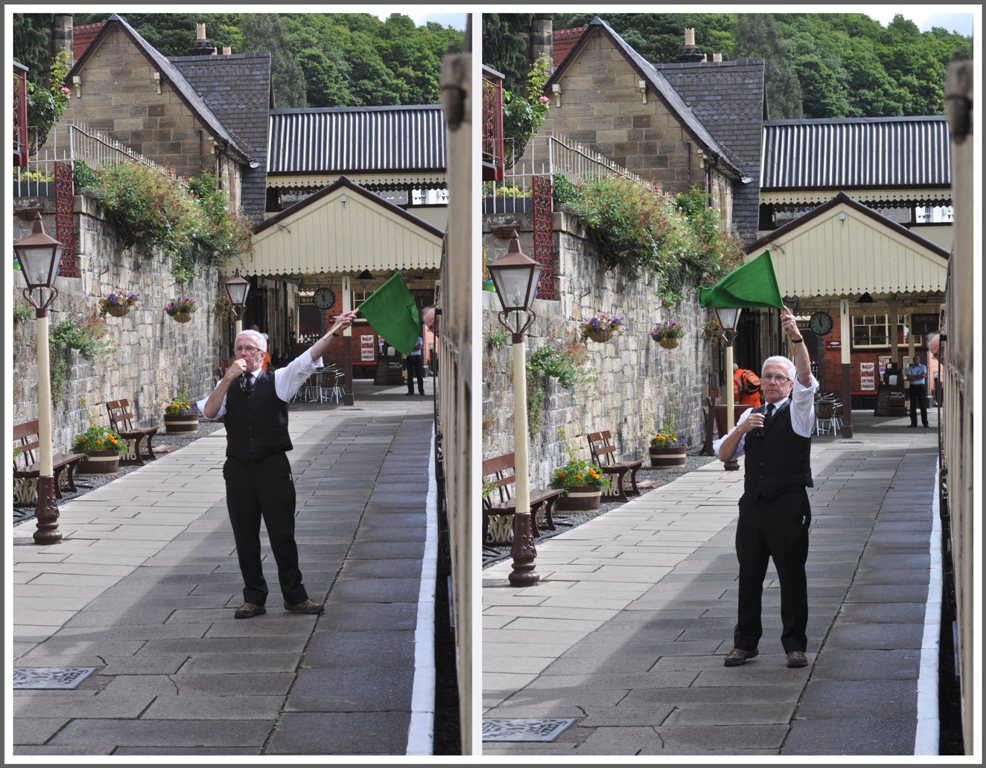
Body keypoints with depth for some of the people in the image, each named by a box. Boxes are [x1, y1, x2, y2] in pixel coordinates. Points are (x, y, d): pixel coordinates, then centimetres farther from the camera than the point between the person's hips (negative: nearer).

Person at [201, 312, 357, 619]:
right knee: (245, 537, 6)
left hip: (273, 467, -2)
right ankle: (254, 598, 16)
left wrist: (334, 332, -23)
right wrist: (229, 379, -14)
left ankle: (295, 596, 8)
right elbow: (209, 411, -5)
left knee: (283, 534, 0)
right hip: (238, 468, 2)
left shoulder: (277, 381, 4)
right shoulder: (227, 386, 12)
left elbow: (307, 360, -9)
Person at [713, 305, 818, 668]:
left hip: (788, 506, -5)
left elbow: (805, 376, -18)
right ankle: (745, 642, 17)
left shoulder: (797, 411, 1)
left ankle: (795, 644, 5)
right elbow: (723, 454, 10)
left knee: (792, 576, -2)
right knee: (749, 575, 9)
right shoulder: (750, 415, 16)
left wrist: (796, 336, -31)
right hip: (753, 504, 5)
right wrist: (741, 429, -9)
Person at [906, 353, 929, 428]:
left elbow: (923, 375, -11)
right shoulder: (910, 367, 11)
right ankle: (913, 422, 5)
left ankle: (925, 422, 0)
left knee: (923, 405, -2)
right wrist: (918, 377, -9)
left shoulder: (923, 367, 6)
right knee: (913, 405, 2)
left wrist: (913, 376, -6)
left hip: (921, 387, -2)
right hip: (912, 387, 2)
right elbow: (908, 377, -2)